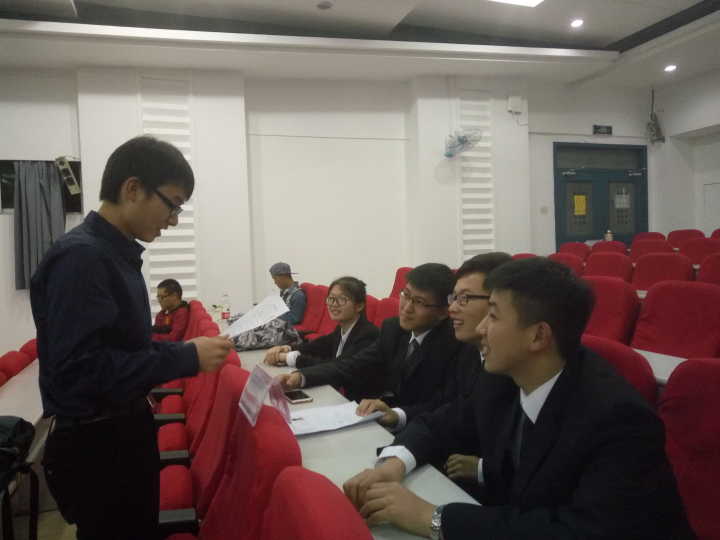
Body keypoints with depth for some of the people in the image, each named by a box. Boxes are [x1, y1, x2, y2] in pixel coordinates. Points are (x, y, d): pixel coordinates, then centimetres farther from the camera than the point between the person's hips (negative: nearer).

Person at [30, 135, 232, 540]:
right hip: (94, 445, -9)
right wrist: (186, 359, -24)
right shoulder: (80, 256, -21)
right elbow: (80, 369, -29)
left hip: (128, 431, 9)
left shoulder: (118, 253, 8)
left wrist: (186, 351, 1)